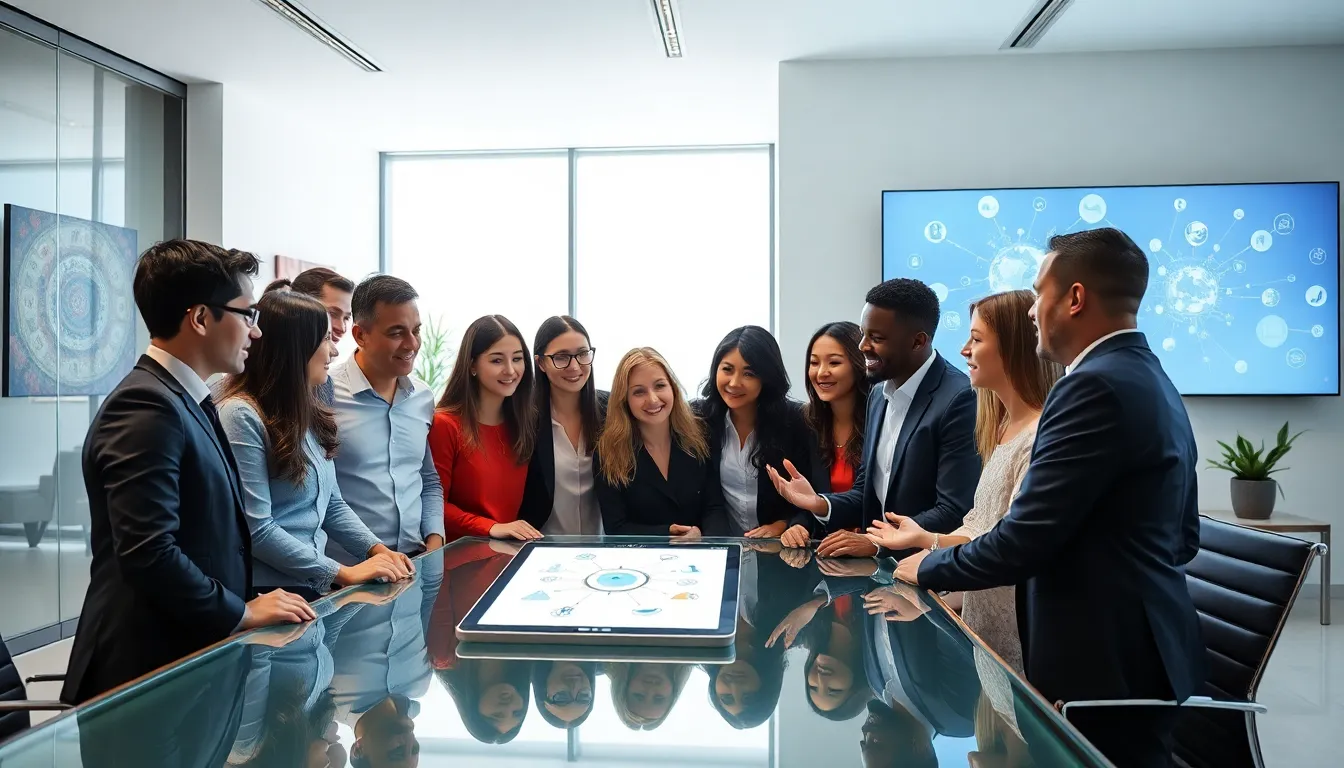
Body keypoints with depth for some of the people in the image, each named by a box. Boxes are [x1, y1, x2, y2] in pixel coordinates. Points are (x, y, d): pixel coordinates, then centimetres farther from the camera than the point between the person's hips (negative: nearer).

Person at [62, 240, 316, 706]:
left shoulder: (186, 401, 12)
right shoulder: (146, 407, -19)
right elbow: (149, 554, -26)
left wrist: (246, 606, 6)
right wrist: (243, 613, -16)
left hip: (193, 654, 9)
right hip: (147, 669, -9)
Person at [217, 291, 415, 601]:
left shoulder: (309, 414, 9)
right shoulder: (241, 416, -17)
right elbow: (256, 529, -20)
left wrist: (377, 549, -1)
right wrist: (343, 573, -18)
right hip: (267, 595, -7)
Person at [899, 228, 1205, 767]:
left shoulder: (1095, 386, -20)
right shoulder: (1153, 381, 11)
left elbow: (1025, 540, -22)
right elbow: (1182, 538, 17)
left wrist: (928, 567, -6)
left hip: (1104, 661, -10)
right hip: (1142, 646, 10)